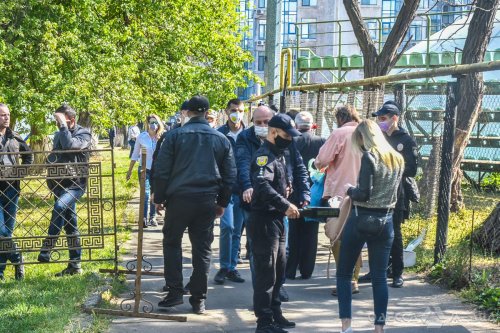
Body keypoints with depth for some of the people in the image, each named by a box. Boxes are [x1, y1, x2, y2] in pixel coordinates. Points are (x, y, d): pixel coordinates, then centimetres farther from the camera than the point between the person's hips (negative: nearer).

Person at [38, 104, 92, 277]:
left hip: (75, 183, -7)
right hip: (59, 183, 7)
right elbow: (53, 158, 26)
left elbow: (70, 145, -24)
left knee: (60, 206, -33)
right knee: (70, 225, 9)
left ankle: (45, 251, -34)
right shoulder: (58, 135, 15)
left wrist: (63, 125, -17)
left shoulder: (83, 133, -4)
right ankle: (75, 265, 14)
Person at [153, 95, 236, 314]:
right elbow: (230, 175, 9)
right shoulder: (221, 139, 7)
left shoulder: (175, 135, -2)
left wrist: (159, 197, 5)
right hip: (207, 200, 2)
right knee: (202, 249, 8)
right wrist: (222, 202, 17)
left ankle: (175, 292, 6)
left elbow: (161, 170, -4)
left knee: (172, 243, 13)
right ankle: (199, 299, 10)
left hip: (179, 198, -2)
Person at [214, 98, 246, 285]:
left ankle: (231, 267, 19)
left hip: (242, 190, 3)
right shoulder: (219, 134, -2)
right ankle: (224, 267, 1)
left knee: (237, 230, 8)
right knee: (227, 227, -14)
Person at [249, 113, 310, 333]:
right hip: (264, 219, -10)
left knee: (279, 269, 16)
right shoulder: (264, 156, -14)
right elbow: (263, 186, -29)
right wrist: (285, 205, -32)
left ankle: (275, 314, 27)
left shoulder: (280, 155, 16)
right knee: (266, 272, -5)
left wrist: (303, 195, 6)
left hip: (277, 219, 10)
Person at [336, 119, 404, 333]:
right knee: (380, 277, 7)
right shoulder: (397, 159, 9)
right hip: (385, 221, 6)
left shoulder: (369, 157, -12)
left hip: (361, 219, -6)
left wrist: (350, 190, 1)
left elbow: (364, 194, -17)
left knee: (343, 273, 7)